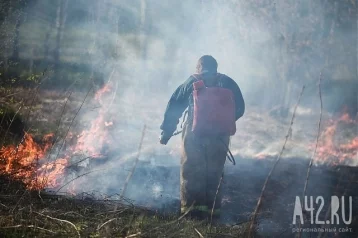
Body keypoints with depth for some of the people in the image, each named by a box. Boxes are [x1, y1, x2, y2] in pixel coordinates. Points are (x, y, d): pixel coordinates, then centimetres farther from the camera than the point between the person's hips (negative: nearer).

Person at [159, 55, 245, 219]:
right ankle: (212, 209, 13)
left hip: (195, 133, -2)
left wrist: (166, 131, 8)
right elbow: (240, 108, 11)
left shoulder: (192, 82, 5)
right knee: (214, 173, 12)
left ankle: (191, 208, 0)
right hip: (220, 136, 2)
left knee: (191, 172, 5)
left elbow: (174, 107, 4)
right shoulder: (227, 83, 10)